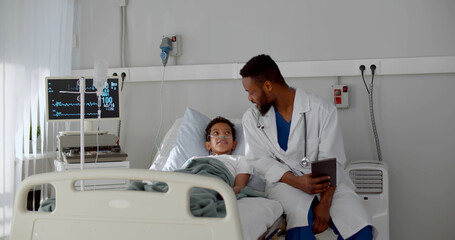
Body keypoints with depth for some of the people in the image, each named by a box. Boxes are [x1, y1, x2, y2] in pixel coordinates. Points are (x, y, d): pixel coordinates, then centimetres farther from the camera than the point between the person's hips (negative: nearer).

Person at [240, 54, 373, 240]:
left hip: (326, 181, 0)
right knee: (300, 217, -33)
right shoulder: (252, 119, 5)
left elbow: (332, 161, -9)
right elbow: (259, 160, -1)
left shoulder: (322, 110, -5)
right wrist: (296, 181, -18)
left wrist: (324, 204, -20)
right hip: (284, 181, 0)